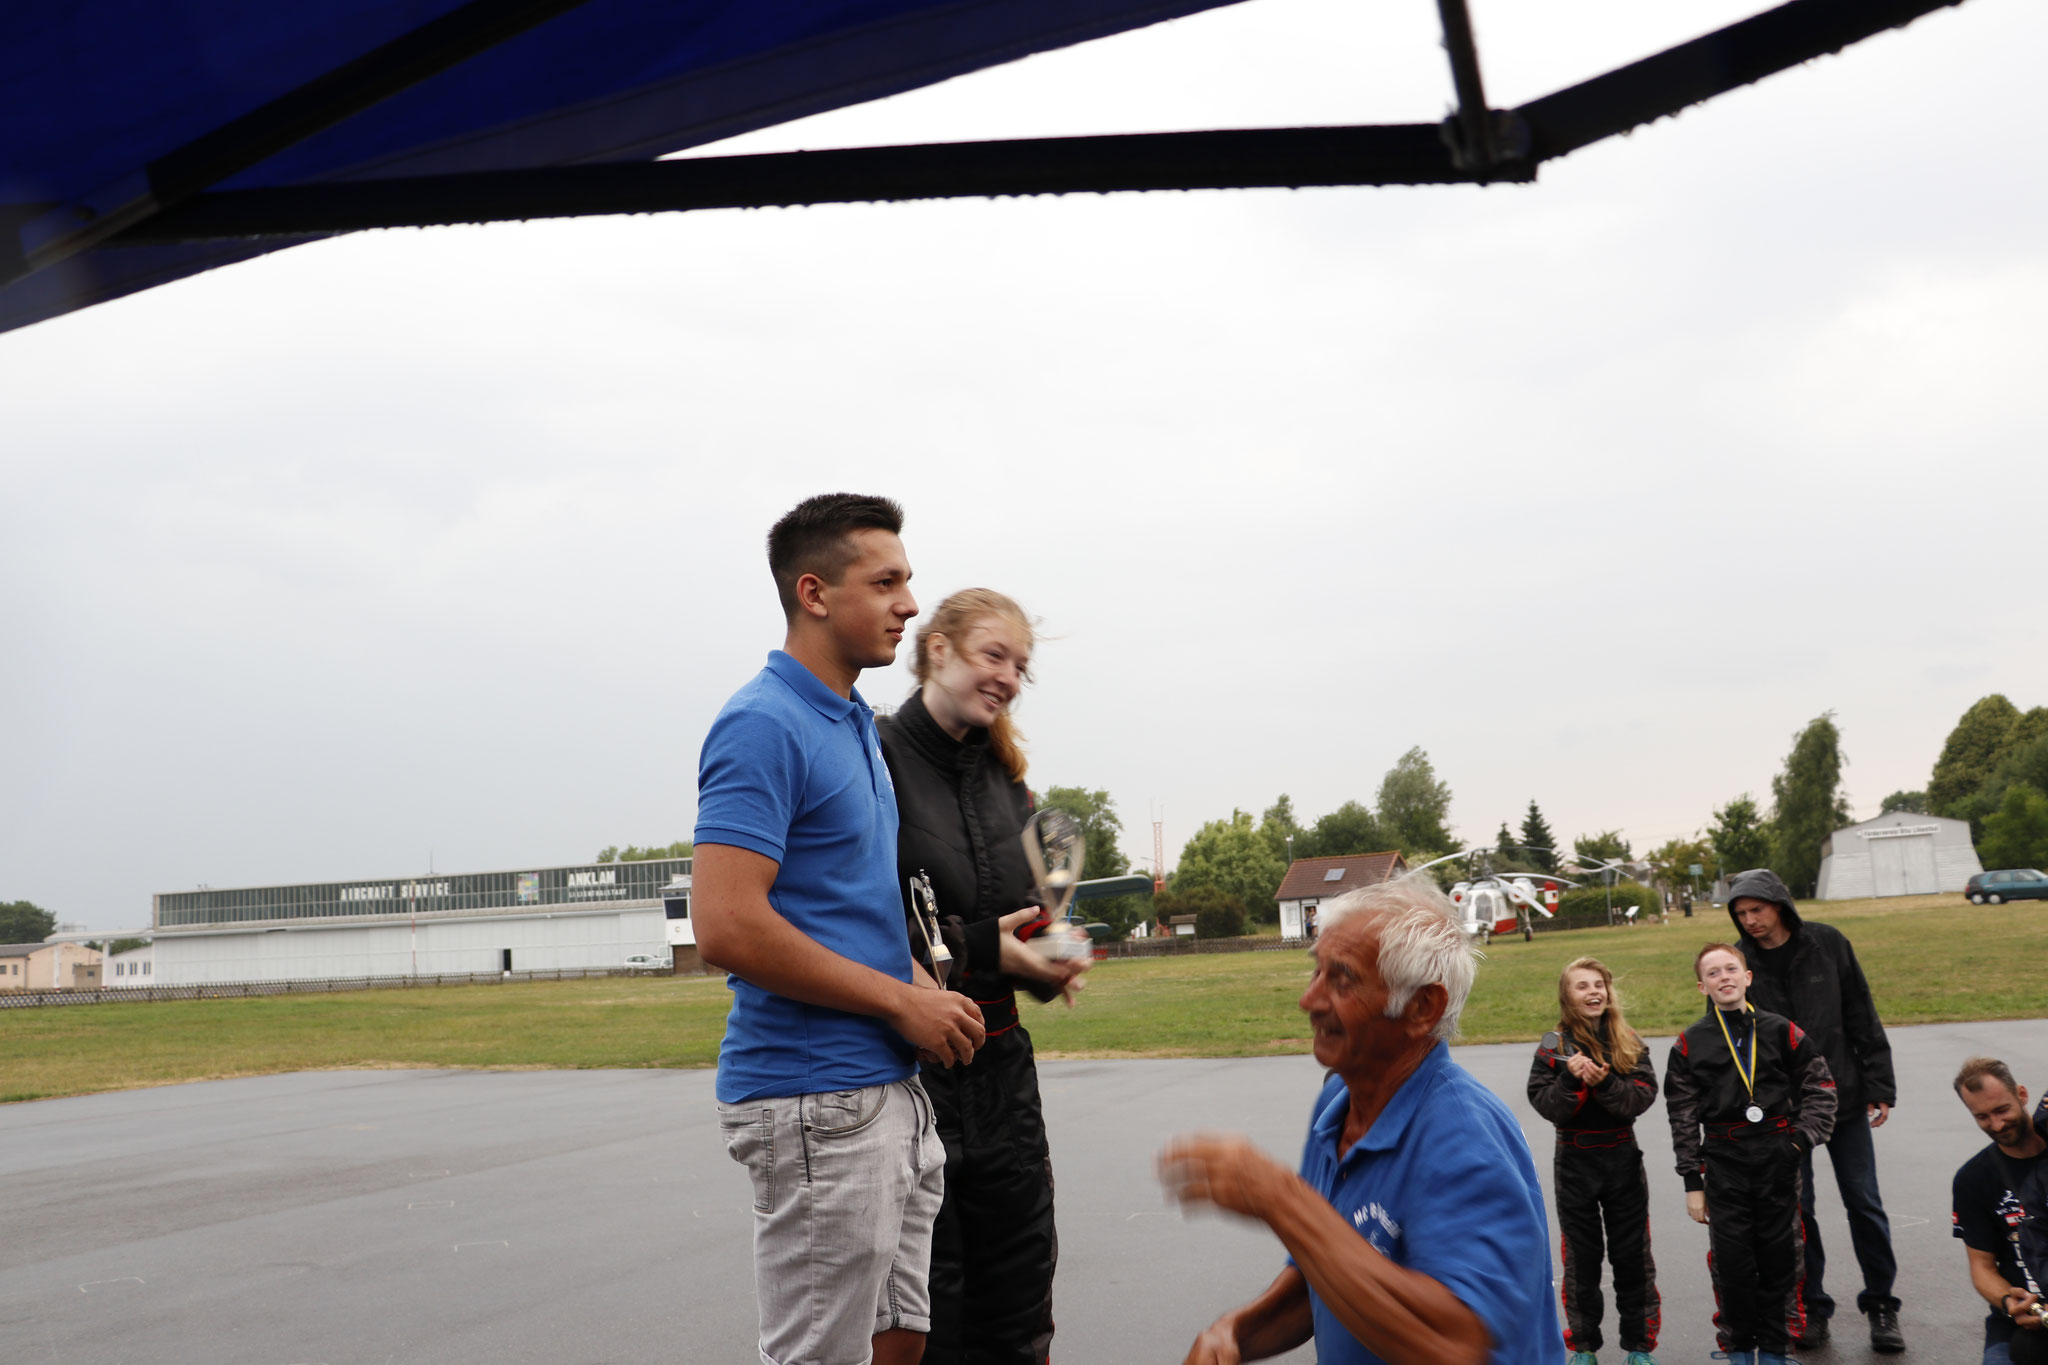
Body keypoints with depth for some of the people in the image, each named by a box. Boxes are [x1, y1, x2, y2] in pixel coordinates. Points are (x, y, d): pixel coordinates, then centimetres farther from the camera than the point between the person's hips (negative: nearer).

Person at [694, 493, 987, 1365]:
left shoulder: (856, 725, 15)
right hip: (816, 1103, -9)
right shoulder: (763, 726, -15)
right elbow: (727, 928, -24)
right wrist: (902, 1001, -16)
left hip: (887, 1088, 9)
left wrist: (924, 990, 6)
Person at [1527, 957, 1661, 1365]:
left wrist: (1604, 1082, -25)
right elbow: (1544, 1104, -12)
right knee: (1581, 1258, 9)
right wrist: (1572, 1078, -27)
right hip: (1575, 1162, -1)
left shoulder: (1629, 1043, 0)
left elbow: (1645, 1095, -11)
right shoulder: (1555, 1047, -5)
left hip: (1623, 1159, 1)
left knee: (1633, 1255, 8)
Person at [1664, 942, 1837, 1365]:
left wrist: (1803, 1137, -6)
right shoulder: (1690, 1044, 2)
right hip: (1724, 1164, -1)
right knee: (1732, 1262, 1)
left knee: (1779, 1259, 7)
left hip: (1779, 1158, 1)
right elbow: (1682, 1118, 3)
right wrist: (1692, 1182, 0)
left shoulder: (1781, 1032, 3)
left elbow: (1820, 1087, 7)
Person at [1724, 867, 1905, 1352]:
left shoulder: (1827, 944, -4)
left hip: (1843, 1095, 0)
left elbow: (1862, 1018, 1)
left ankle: (1880, 1304, 18)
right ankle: (1811, 1307, 19)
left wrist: (1879, 1087, -2)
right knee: (1795, 1208, 5)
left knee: (1863, 1201, 4)